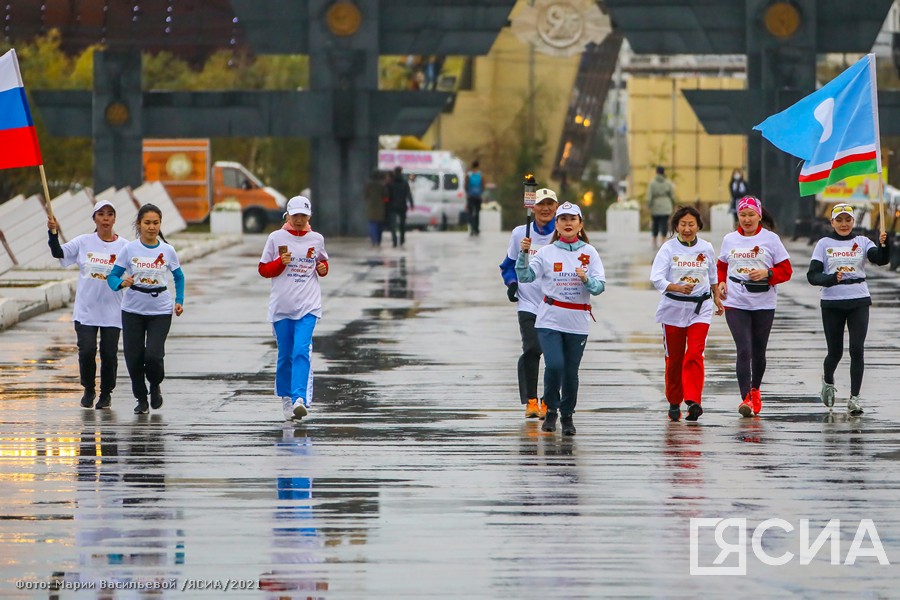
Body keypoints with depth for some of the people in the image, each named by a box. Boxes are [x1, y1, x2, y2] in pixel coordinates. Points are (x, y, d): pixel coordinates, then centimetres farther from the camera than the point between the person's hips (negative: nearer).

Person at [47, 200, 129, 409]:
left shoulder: (124, 246, 0)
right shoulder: (84, 242, 2)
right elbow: (59, 253, -6)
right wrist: (53, 232, -20)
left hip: (112, 311, 0)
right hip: (85, 310, 0)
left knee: (109, 354, 1)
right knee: (87, 351, -8)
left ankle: (106, 393, 20)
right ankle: (88, 390, 15)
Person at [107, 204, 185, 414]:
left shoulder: (167, 251, -1)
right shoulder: (129, 249, -4)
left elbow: (179, 277, 13)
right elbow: (113, 276, -2)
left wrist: (179, 301, 1)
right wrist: (121, 283, -25)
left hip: (160, 311, -1)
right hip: (133, 310, 1)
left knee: (153, 355, -14)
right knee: (134, 357, 0)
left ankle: (155, 387, 18)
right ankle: (141, 399, 21)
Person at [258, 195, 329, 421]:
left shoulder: (316, 239, 8)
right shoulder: (276, 238, 3)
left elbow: (323, 262, 24)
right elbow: (263, 269, 6)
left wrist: (323, 268, 2)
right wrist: (281, 263, -12)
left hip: (308, 305, 0)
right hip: (281, 305, 0)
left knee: (302, 351, -17)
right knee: (285, 354, 6)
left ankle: (300, 398, -26)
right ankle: (285, 397, 25)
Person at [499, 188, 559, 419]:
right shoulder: (520, 234, 4)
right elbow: (509, 265, 15)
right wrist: (511, 283, -3)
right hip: (528, 302, 0)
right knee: (532, 349, -12)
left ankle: (549, 402, 14)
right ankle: (530, 401, -4)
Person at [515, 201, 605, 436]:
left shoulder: (589, 252, 4)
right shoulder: (547, 252, 3)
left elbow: (600, 286, -1)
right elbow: (525, 276, -6)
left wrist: (586, 279, -21)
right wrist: (524, 254, -20)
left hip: (577, 321, 1)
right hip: (550, 318, -1)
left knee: (571, 371, 4)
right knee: (554, 365, -15)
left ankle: (567, 415, 22)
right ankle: (551, 410, 6)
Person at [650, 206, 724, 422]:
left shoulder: (706, 248, 3)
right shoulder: (668, 248, -5)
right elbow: (657, 279, -15)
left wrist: (716, 298, 29)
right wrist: (678, 288, -31)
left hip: (700, 308, 0)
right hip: (673, 307, 0)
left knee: (694, 354, -15)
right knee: (674, 357, 7)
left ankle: (693, 401, -23)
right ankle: (674, 402, 23)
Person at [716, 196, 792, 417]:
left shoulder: (770, 239, -1)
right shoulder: (729, 240, 6)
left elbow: (786, 270, 0)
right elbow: (722, 266, 21)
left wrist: (767, 274, -18)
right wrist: (721, 282, 2)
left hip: (764, 305, 0)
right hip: (736, 304, 0)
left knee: (758, 351, 11)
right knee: (744, 351, -13)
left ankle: (755, 390, 35)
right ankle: (746, 398, -15)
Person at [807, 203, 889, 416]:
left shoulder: (862, 242, 5)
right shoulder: (824, 244, 3)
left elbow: (881, 259, -13)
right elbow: (812, 275, -4)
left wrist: (883, 244, -33)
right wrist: (831, 278, -23)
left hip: (859, 302, 0)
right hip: (832, 303, 0)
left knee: (857, 349, -10)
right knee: (835, 351, 7)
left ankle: (854, 398, -5)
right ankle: (828, 382, 38)